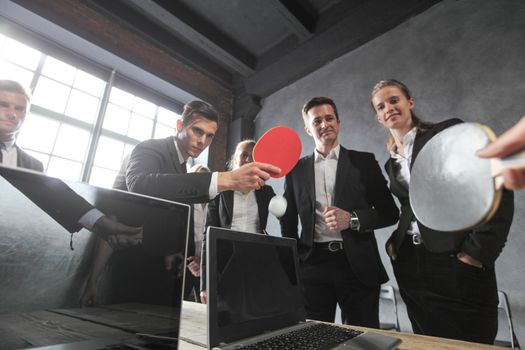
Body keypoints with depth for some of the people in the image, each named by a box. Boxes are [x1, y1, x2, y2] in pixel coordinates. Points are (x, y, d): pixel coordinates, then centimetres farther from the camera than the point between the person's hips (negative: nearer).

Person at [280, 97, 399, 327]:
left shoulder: (363, 161, 4)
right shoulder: (296, 170, 7)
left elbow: (390, 212, 3)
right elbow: (288, 222, 12)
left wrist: (352, 219, -14)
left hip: (357, 265, 0)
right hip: (312, 265, 1)